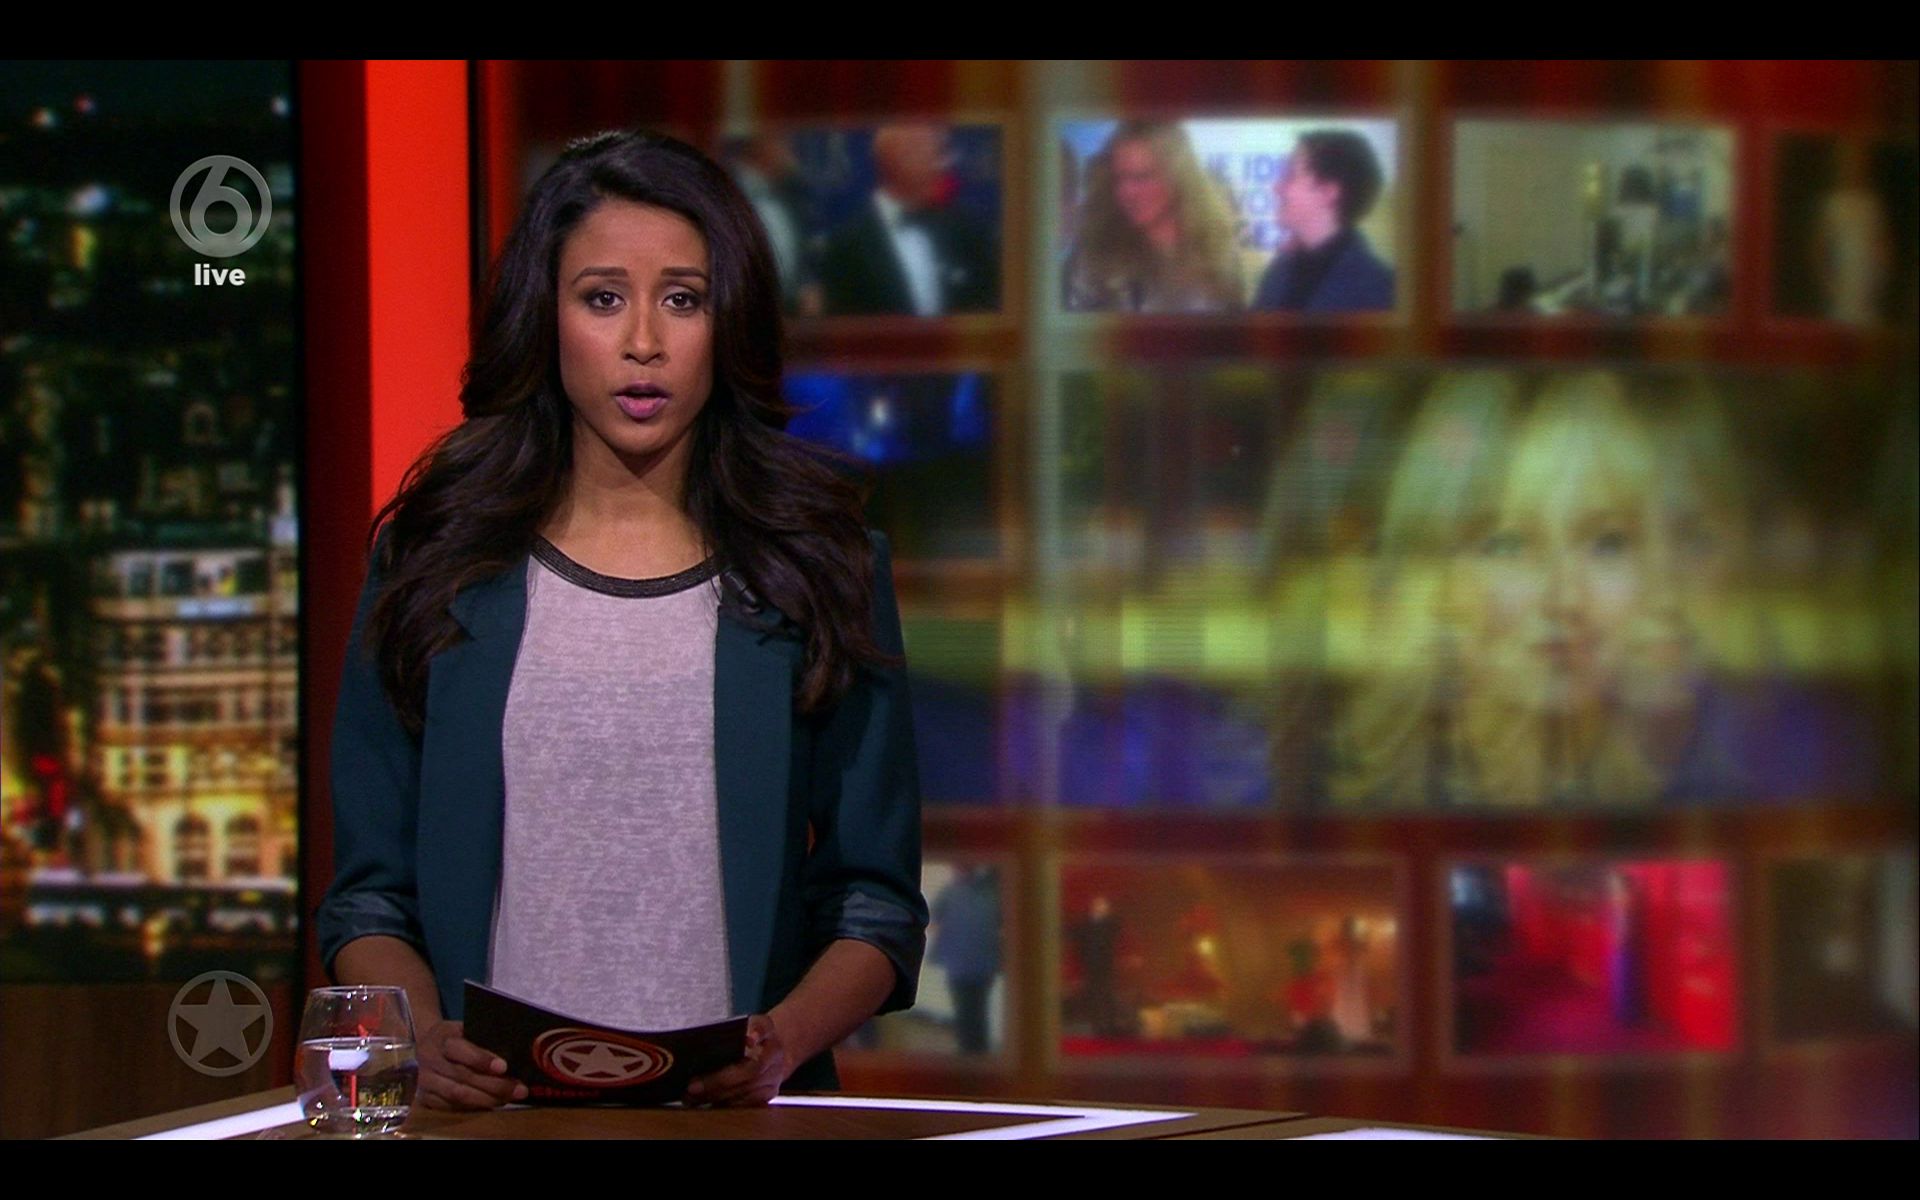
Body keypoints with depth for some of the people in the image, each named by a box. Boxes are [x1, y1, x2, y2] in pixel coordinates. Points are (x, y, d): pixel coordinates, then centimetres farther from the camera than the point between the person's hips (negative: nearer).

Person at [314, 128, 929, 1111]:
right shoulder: (430, 565, 10)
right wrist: (428, 1041, -9)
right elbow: (368, 895, 10)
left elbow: (877, 902, 9)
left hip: (736, 1115, 0)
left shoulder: (823, 568, 10)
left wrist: (782, 1041, -9)